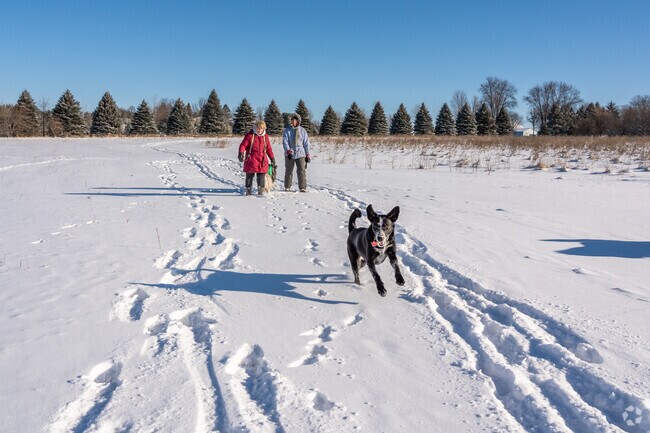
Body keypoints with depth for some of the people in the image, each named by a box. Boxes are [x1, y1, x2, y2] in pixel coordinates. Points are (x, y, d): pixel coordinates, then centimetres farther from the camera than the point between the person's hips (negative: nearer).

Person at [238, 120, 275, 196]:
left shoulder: (265, 136, 11)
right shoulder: (250, 135, -2)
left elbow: (268, 148, 16)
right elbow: (243, 145, -6)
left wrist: (272, 158, 15)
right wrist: (241, 153, -23)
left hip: (262, 160, 3)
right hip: (251, 159, -3)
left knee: (261, 176, 3)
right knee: (250, 175, 2)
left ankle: (261, 191, 9)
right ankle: (248, 190, 10)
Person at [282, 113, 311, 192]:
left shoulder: (302, 131, 6)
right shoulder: (287, 130, 3)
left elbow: (306, 143, 9)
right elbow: (285, 141, -6)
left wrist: (307, 155, 6)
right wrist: (288, 151, -20)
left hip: (300, 154, 0)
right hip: (289, 154, 0)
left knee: (302, 171, -7)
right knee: (288, 171, 8)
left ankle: (303, 188, -3)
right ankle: (287, 187, 20)